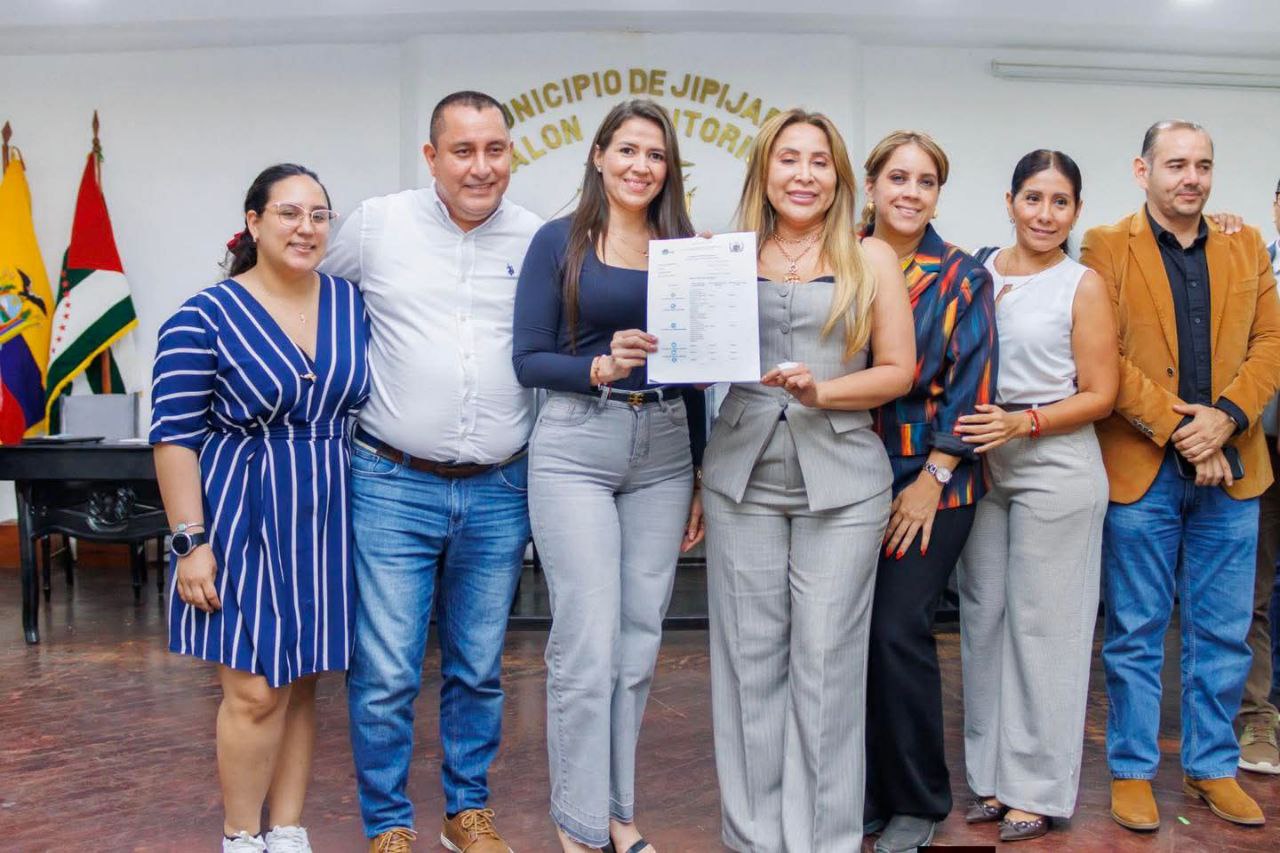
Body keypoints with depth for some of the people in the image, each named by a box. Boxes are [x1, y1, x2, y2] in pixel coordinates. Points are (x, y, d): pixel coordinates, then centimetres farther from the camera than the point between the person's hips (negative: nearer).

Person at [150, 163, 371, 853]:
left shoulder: (353, 304, 5)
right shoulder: (205, 318, -8)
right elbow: (175, 437, -8)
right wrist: (191, 542, -13)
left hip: (326, 521, 4)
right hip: (242, 521, -4)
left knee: (300, 685, 12)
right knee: (255, 692, -2)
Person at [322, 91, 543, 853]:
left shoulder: (538, 240, 3)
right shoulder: (376, 225, -1)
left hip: (498, 494, 2)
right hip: (393, 484, -2)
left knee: (479, 670, 14)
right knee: (386, 674, 0)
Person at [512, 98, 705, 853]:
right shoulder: (559, 242, 1)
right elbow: (529, 360, -4)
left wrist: (701, 478, 12)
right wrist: (600, 368, -22)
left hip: (664, 453, 4)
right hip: (577, 450, -4)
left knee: (640, 640, 9)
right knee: (587, 644, -6)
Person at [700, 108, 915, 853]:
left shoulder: (871, 259, 6)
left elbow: (898, 371, 1)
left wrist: (819, 391, -13)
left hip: (841, 480, -1)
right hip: (743, 476, 2)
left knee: (826, 662, 0)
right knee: (751, 658, 4)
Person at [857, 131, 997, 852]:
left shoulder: (963, 278, 1)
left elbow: (972, 385, -4)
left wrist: (933, 477, -10)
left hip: (931, 480, -3)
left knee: (899, 630, -6)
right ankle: (865, 790, 21)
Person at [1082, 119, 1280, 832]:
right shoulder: (1107, 248, -1)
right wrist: (1176, 428, -15)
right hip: (1140, 469, -3)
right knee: (1136, 633, 6)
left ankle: (1213, 767, 25)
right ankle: (1133, 770, 18)